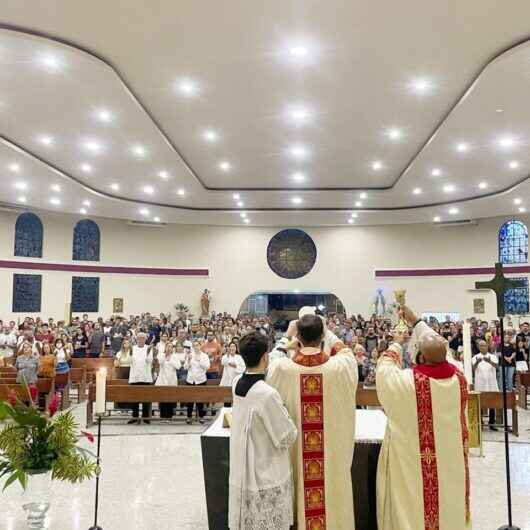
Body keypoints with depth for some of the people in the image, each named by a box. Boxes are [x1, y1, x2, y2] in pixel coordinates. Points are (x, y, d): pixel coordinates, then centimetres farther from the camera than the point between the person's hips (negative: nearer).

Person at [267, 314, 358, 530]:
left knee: (302, 489, 20)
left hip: (295, 446, 1)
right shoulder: (340, 365, -17)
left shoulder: (281, 367, -18)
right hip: (333, 446, 0)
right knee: (333, 489, 19)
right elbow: (346, 351, 7)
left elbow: (274, 357, 7)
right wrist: (329, 333, 18)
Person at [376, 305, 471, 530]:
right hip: (451, 460, 5)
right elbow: (437, 346, 4)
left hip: (414, 464, -4)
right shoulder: (458, 377, -12)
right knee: (448, 503, 23)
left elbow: (384, 368, -5)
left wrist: (396, 344, 11)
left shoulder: (407, 381, -26)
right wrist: (415, 321, 15)